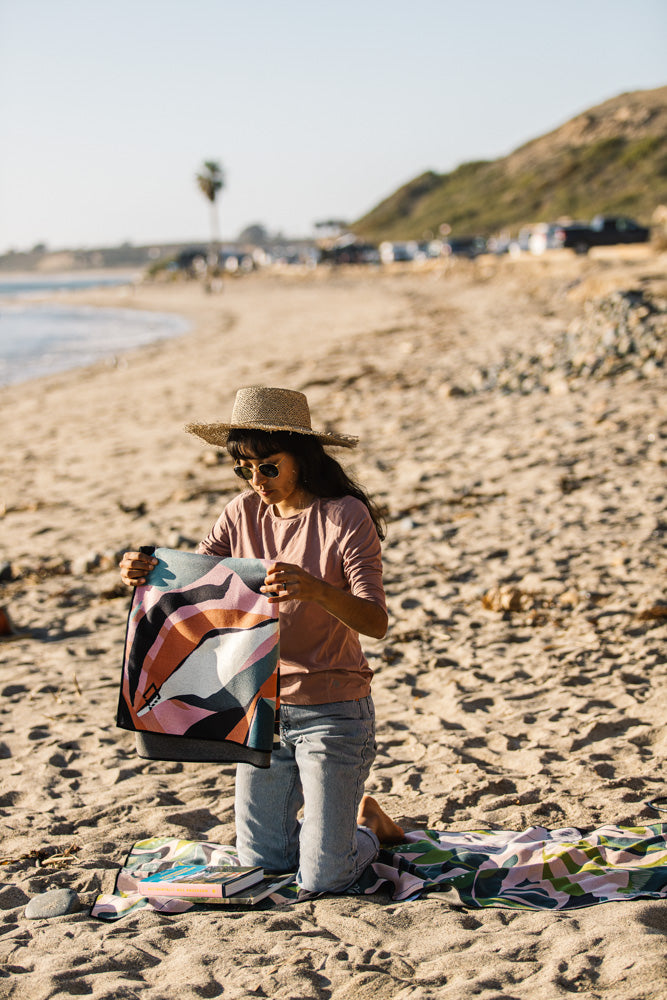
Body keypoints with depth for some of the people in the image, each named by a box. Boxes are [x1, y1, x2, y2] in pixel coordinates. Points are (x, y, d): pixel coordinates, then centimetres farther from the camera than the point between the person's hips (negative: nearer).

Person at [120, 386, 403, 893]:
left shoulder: (345, 517, -15)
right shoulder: (244, 513, 1)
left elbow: (376, 621, -24)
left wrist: (314, 588, -43)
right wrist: (144, 572, -22)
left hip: (333, 712, -5)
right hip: (264, 708, 6)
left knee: (322, 880, -3)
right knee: (260, 864, 13)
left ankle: (369, 827, 29)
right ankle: (342, 819, 40)